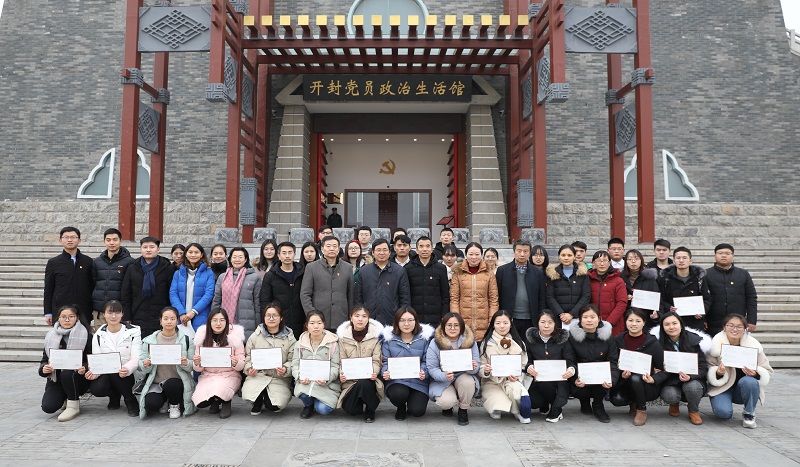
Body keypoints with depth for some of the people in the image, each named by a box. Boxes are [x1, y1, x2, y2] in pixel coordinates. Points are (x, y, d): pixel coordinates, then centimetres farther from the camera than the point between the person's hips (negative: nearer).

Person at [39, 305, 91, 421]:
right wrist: (44, 368, -15)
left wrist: (84, 368, -28)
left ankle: (74, 406, -14)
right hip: (56, 379, 3)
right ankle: (65, 398, 18)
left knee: (67, 373, -37)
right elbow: (45, 359, 9)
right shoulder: (51, 336, 6)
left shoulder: (84, 335, -4)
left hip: (78, 378, -3)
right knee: (48, 407, -19)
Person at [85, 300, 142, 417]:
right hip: (106, 375, 3)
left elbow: (136, 358, -12)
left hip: (128, 374, -3)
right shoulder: (99, 335, 6)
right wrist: (93, 371, -25)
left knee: (115, 373, -35)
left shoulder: (133, 332, -4)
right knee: (96, 389, -28)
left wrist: (127, 369, -35)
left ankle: (130, 400, -8)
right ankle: (114, 397, 9)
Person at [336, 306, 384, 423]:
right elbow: (342, 360, 4)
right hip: (350, 380, 2)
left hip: (369, 378, -1)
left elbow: (376, 361, -4)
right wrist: (341, 374, -16)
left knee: (364, 384, -36)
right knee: (349, 409, -19)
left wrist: (374, 372, -25)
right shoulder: (343, 335, 3)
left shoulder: (375, 335, -3)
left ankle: (370, 410, -4)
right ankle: (361, 404, 19)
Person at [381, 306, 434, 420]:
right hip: (396, 381, 0)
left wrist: (424, 372, -20)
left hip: (418, 382, 0)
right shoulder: (389, 338, 3)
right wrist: (385, 372, -18)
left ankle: (410, 407, 24)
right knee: (399, 394, -34)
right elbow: (385, 361, 4)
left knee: (417, 411, -19)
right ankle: (401, 408, 8)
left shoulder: (424, 338, 1)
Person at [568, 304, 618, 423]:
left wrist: (611, 380, -25)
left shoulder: (606, 336, -2)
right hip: (580, 379, -1)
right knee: (577, 390, -30)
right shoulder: (572, 336, -7)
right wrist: (575, 380, -25)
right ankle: (584, 402, 13)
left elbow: (614, 362, -6)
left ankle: (598, 405, -2)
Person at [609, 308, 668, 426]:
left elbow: (665, 370, -7)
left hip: (648, 386, -2)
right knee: (616, 398, -28)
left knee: (636, 378, -34)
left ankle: (642, 410, -5)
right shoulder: (618, 340, -3)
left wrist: (653, 379, -26)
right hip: (625, 383, 2)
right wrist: (622, 374, -19)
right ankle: (633, 403, 11)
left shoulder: (653, 343, -10)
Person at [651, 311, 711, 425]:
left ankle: (694, 411, 1)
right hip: (671, 381, 0)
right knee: (669, 396, -31)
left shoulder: (694, 340, -11)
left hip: (693, 380, 0)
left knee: (692, 387, -34)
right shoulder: (659, 343, -8)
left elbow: (703, 367, -10)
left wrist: (690, 376, -30)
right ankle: (674, 404, 12)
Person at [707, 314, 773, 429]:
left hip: (743, 389, 1)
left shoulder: (754, 345, -6)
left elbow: (768, 373, -2)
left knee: (749, 381, -33)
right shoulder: (716, 345, -9)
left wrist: (755, 373, -25)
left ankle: (749, 414, -6)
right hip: (722, 388, -1)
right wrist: (718, 373, -30)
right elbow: (708, 370, -7)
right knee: (724, 412, -29)